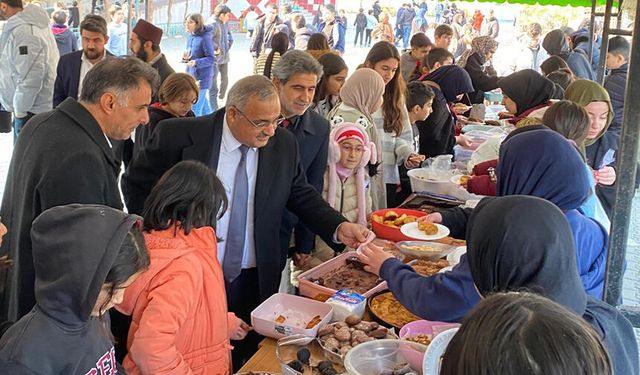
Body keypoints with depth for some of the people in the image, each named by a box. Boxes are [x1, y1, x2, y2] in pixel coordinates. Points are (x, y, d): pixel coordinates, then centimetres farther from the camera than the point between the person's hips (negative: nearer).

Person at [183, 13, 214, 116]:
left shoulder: (205, 38, -16)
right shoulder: (190, 37, 8)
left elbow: (211, 59, -16)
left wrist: (196, 62, -28)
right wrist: (186, 58, -3)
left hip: (202, 78, -8)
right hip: (191, 75, 8)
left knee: (195, 108, -6)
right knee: (204, 106, 18)